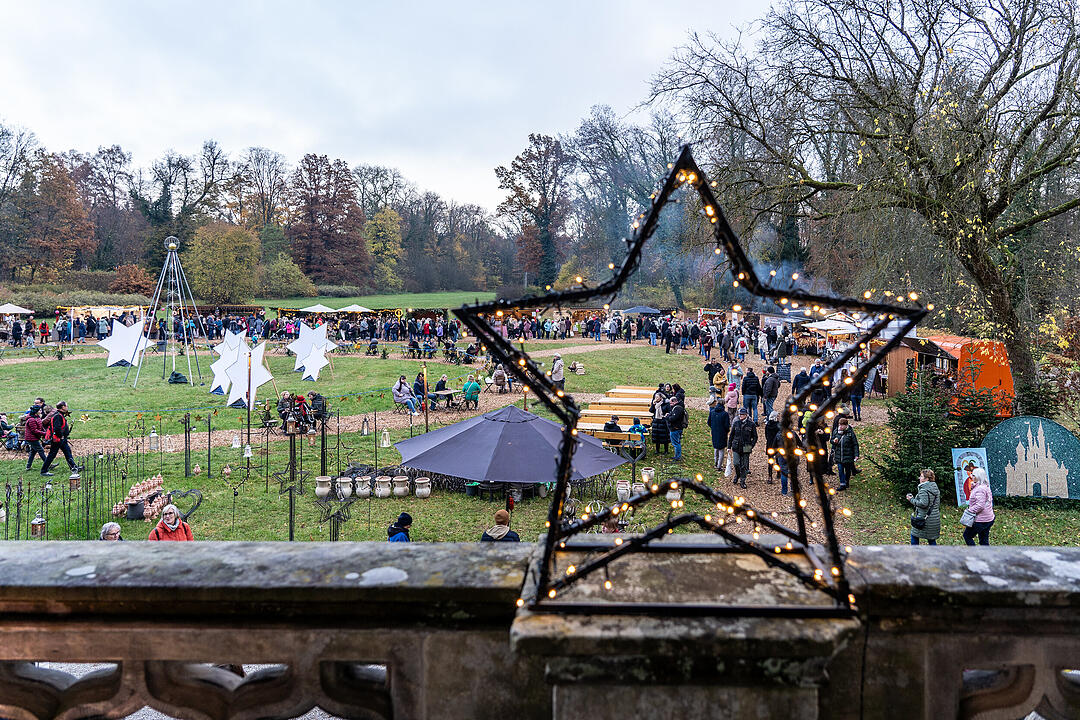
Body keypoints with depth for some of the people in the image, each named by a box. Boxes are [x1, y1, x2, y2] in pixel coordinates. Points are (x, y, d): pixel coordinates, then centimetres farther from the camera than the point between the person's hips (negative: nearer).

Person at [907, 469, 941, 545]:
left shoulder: (924, 490, -17)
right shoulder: (936, 488, 11)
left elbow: (923, 503, -24)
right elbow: (938, 504, 17)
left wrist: (912, 500, -14)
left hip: (924, 518, -8)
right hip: (935, 518, 8)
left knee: (914, 536, 5)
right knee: (931, 539, 13)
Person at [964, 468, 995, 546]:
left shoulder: (980, 489, -19)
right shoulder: (986, 487, 13)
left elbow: (980, 505, -26)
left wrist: (970, 510, -15)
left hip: (981, 521, -10)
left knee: (967, 535, 4)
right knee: (984, 541, 14)